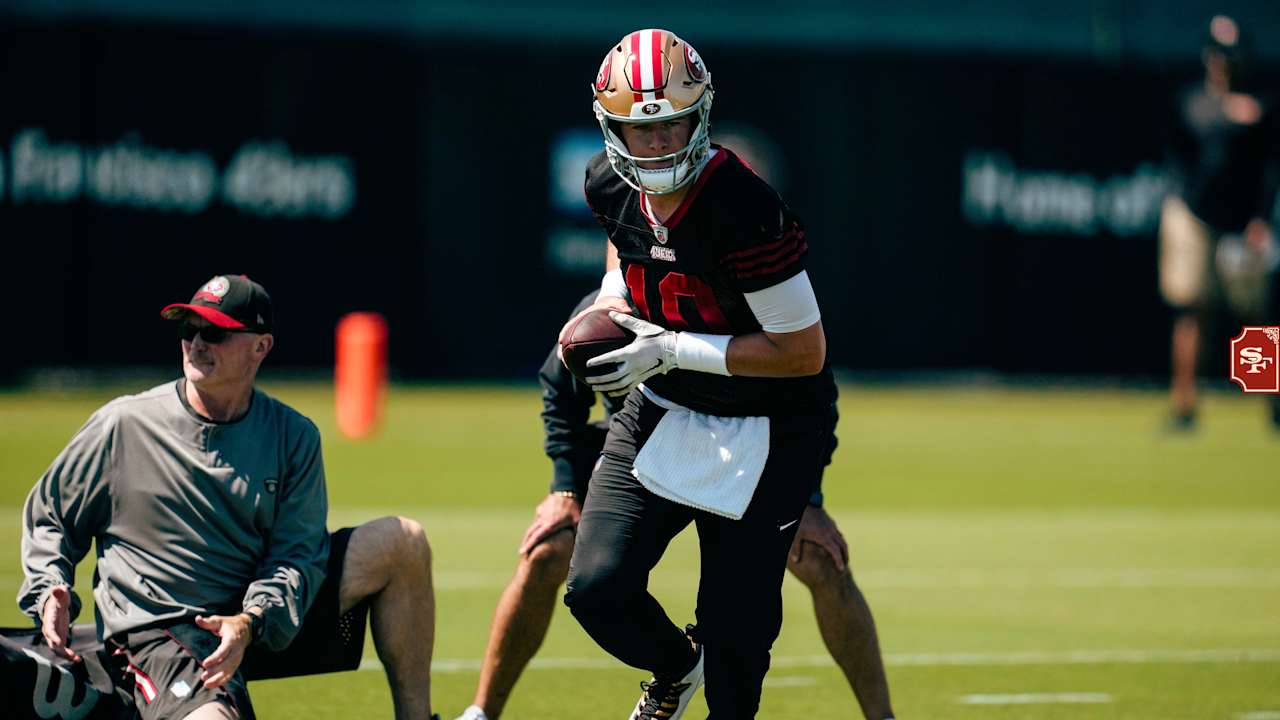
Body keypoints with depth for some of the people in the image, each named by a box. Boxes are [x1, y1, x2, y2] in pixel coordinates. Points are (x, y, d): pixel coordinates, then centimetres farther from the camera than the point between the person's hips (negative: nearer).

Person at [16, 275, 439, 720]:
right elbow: (47, 517, 11)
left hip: (267, 622, 5)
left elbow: (298, 556, -3)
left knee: (401, 541, -6)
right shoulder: (123, 425, -1)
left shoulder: (293, 437, 4)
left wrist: (250, 623, -23)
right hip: (161, 634, -5)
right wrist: (50, 593, -8)